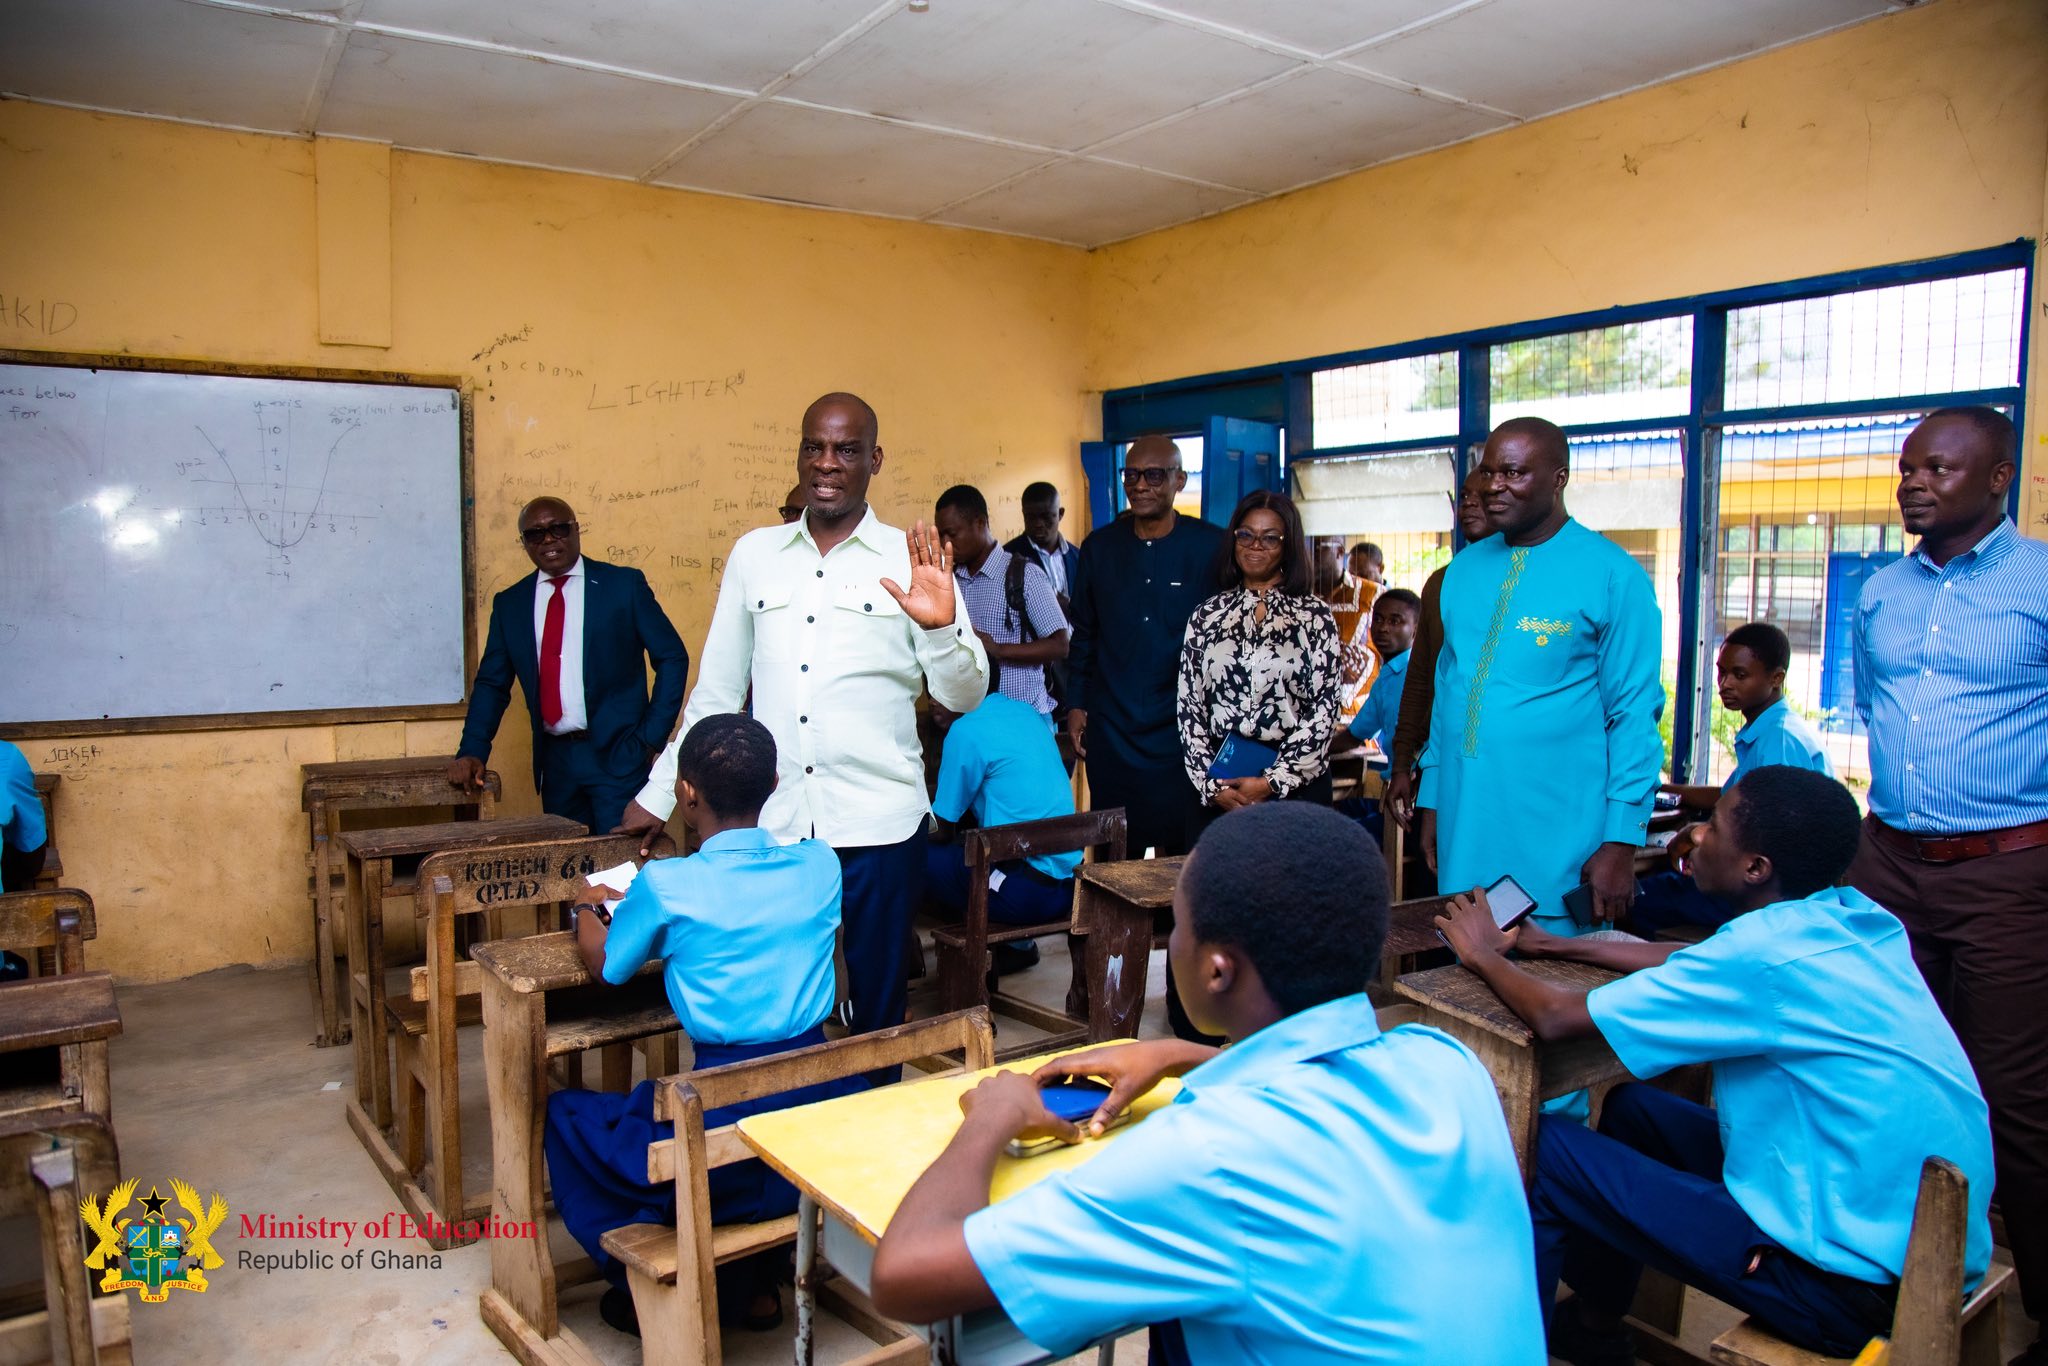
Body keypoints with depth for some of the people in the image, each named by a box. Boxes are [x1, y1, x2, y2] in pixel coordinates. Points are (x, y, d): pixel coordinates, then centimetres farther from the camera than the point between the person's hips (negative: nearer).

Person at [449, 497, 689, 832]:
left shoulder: (624, 584, -1)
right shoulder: (509, 603, 10)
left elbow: (672, 657, 0)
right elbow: (492, 683, 12)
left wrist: (652, 737, -6)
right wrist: (472, 753, -2)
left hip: (618, 755, -4)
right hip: (554, 760, 4)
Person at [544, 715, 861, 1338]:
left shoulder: (666, 886, -11)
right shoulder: (819, 866, -1)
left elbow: (604, 965, 10)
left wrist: (588, 908, 30)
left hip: (726, 1128, -5)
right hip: (825, 1129, 5)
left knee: (565, 1113, 22)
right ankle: (755, 1282, 34)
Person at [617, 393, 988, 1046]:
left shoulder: (910, 562, 1)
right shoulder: (753, 554, 9)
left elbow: (965, 696, -1)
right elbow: (715, 691, 15)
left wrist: (940, 626, -20)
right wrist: (658, 795, 13)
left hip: (879, 826, -2)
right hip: (772, 824, 2)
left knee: (878, 1008, 9)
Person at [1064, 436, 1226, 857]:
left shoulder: (1211, 547, -2)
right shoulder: (1099, 547, 8)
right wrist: (1075, 705, 10)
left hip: (1182, 730, -3)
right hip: (1110, 728, 3)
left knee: (1181, 850, 1)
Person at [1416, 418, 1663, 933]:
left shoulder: (1613, 575, -7)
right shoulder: (1464, 569, 10)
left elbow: (1634, 714, -8)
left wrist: (1622, 840, -12)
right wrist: (1431, 801, 12)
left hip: (1557, 845, -5)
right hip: (1464, 831, 5)